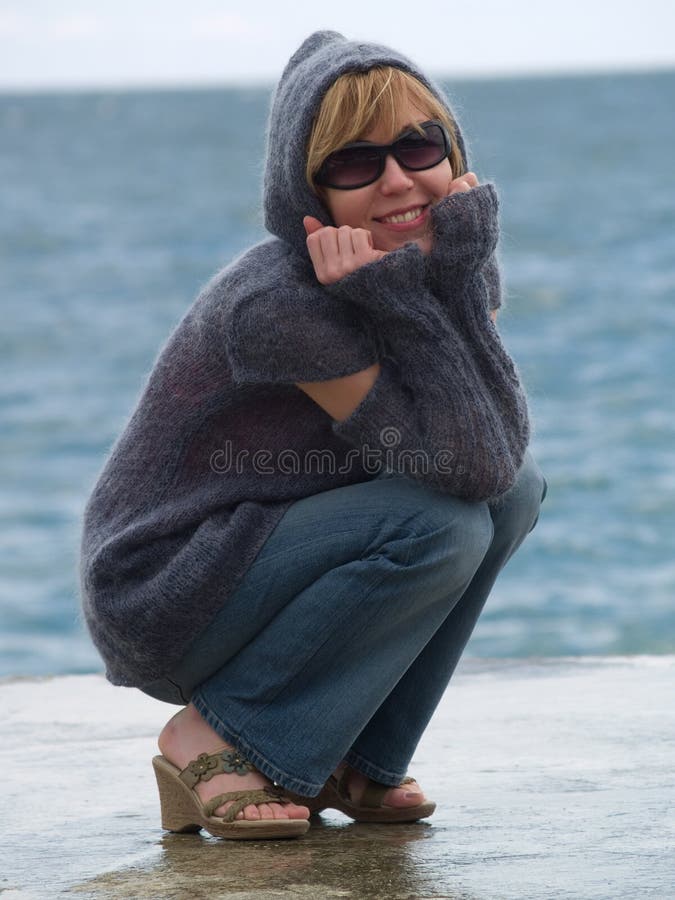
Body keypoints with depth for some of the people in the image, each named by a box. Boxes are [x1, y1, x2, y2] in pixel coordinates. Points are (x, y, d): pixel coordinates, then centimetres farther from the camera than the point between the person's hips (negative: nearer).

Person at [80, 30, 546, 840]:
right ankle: (220, 740, -10)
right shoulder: (278, 304, -28)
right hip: (161, 598, -8)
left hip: (272, 552, 8)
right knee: (439, 523, -26)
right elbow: (463, 466, -28)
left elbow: (498, 451, -16)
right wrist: (401, 300, -33)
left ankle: (352, 764, 2)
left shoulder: (441, 264, -2)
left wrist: (457, 279, -24)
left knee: (517, 490, -7)